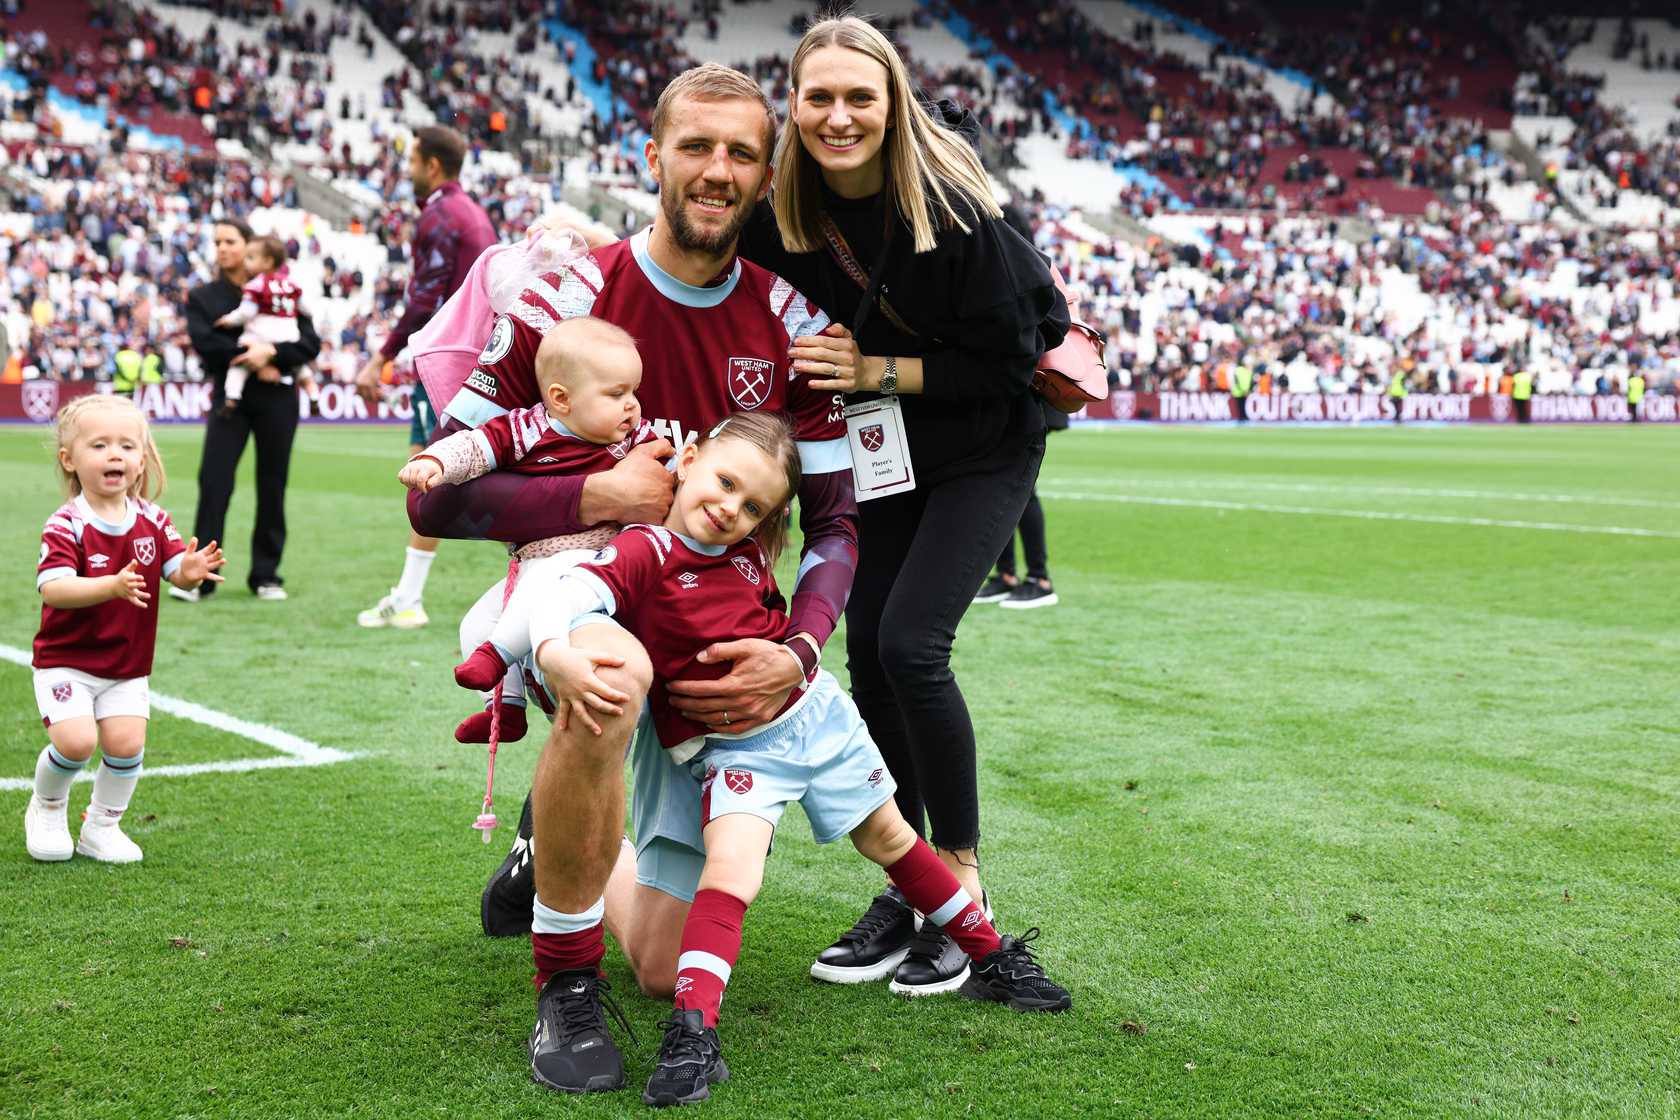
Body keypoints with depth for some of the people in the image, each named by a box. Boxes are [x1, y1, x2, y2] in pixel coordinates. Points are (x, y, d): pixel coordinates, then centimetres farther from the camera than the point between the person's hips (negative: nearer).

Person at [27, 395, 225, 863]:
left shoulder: (153, 521, -3)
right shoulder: (66, 526, -18)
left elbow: (176, 571, -9)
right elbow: (52, 588, -29)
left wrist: (189, 571, -34)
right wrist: (112, 586, -45)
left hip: (128, 665, 4)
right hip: (66, 660, -4)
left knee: (126, 742, -7)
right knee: (75, 741, -17)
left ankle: (101, 828, 16)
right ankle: (46, 808, 15)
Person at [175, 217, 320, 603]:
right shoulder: (203, 297, 9)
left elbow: (310, 343, -2)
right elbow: (203, 341, -8)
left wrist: (270, 353, -17)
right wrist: (251, 360, -17)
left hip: (277, 398, 0)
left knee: (272, 485, 3)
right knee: (213, 481, -10)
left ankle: (266, 575, 11)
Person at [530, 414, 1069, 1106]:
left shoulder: (748, 553, 1)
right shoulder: (643, 552, -19)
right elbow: (567, 598, -37)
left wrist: (795, 654, 7)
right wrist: (557, 656, -54)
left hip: (813, 712, 6)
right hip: (731, 751, -6)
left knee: (888, 837, 18)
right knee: (730, 866, -29)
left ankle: (993, 960, 33)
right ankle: (691, 1034, -33)